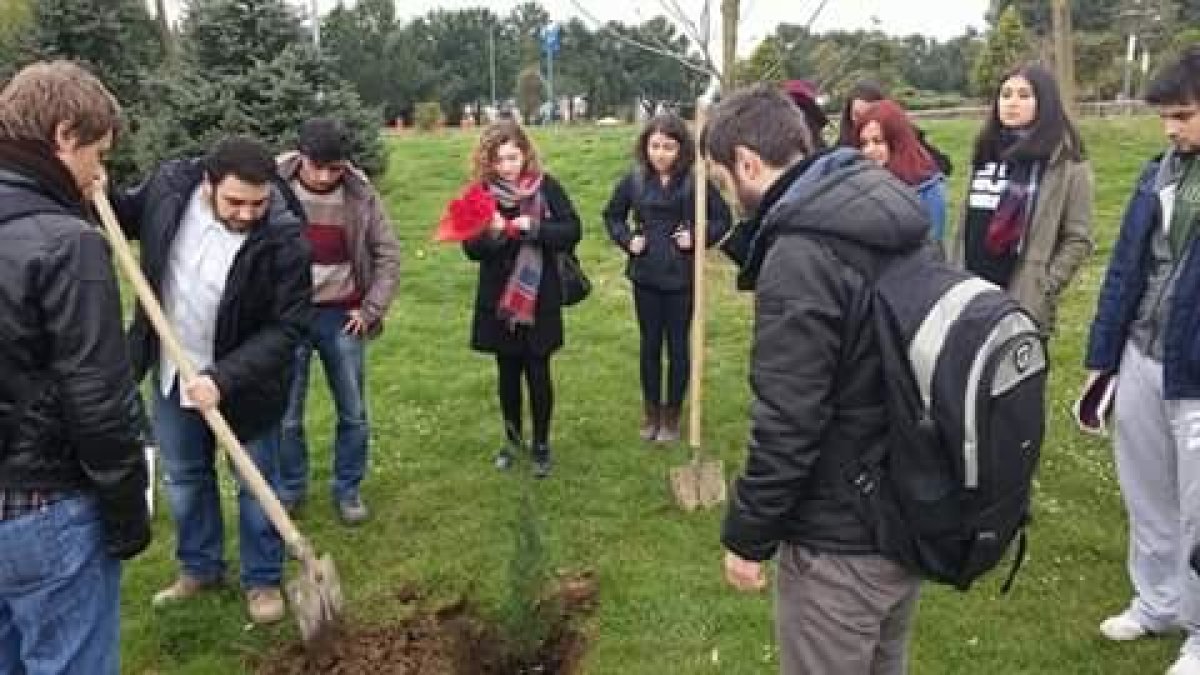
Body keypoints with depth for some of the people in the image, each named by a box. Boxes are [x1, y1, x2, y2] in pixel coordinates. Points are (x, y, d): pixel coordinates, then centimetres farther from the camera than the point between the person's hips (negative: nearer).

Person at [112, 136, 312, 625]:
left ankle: (263, 580, 31)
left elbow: (288, 327, -25)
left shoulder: (284, 238, -27)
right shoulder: (170, 185, -15)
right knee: (183, 476, 20)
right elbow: (127, 216, 8)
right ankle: (200, 567, 42)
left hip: (246, 379, -4)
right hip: (175, 372, 5)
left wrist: (224, 378, -32)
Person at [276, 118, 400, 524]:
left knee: (353, 413, 10)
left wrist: (371, 310, -3)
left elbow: (388, 254, 1)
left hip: (342, 317, 1)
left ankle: (348, 489, 28)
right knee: (287, 415, 7)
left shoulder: (361, 194, -8)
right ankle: (289, 488, 28)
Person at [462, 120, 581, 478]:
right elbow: (471, 248, -5)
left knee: (538, 373, 5)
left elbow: (572, 231, -9)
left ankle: (541, 445, 23)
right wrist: (491, 233, -25)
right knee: (507, 372, 14)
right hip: (497, 299, 2)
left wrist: (533, 227, -22)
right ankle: (512, 439, 33)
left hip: (539, 298, -2)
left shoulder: (546, 186, -7)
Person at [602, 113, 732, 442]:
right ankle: (651, 412, 29)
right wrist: (627, 239, -3)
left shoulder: (695, 181, -11)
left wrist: (699, 238, -14)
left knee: (677, 346, 8)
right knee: (650, 345, 14)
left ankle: (672, 415, 23)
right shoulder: (634, 180, -3)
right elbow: (612, 214, 12)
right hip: (645, 276, 2)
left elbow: (723, 217, -1)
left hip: (682, 278, -2)